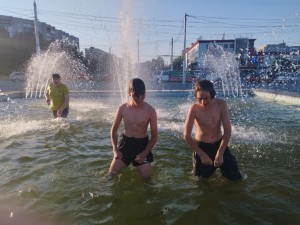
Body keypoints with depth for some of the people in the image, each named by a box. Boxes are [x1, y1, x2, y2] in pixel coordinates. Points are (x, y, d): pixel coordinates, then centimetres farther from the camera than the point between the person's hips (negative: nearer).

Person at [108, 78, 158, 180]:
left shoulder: (150, 111, -13)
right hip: (126, 143, 1)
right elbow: (114, 130, 4)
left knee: (146, 177, -1)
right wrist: (115, 149, -6)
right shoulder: (122, 108, -9)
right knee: (111, 174, 0)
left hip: (142, 144, -1)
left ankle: (139, 165, 27)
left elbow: (154, 136, -5)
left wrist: (144, 154, -12)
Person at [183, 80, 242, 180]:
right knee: (201, 178, 11)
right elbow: (187, 135, -19)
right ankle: (211, 166, 40)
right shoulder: (194, 109, -22)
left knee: (235, 177, 8)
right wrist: (202, 154, -15)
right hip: (202, 146, -2)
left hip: (219, 143, 2)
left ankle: (219, 165, 34)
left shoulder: (221, 104, -16)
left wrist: (220, 153, -16)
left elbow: (227, 130, -13)